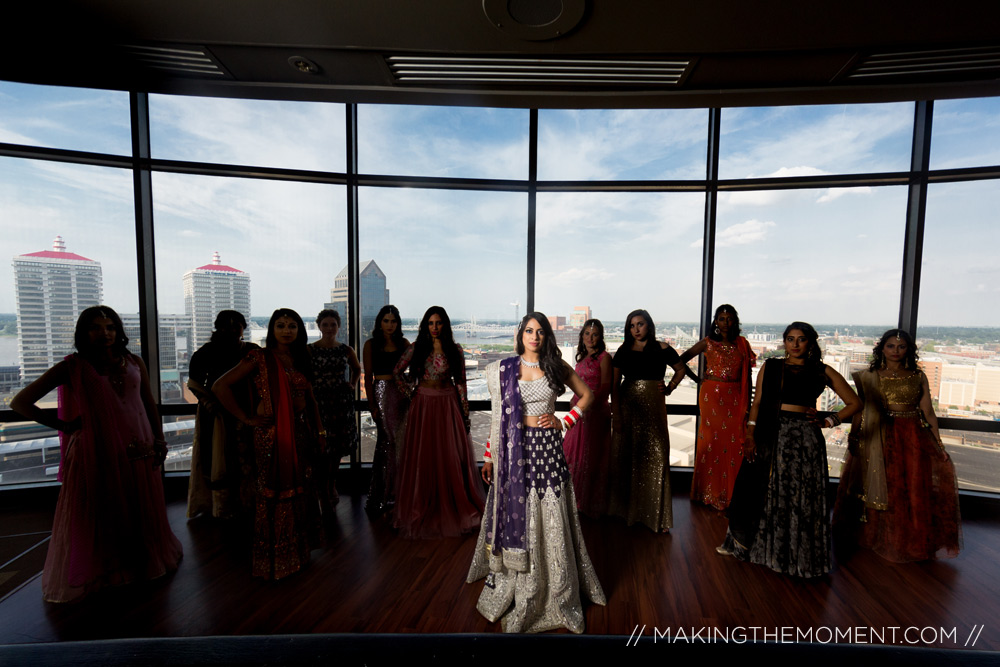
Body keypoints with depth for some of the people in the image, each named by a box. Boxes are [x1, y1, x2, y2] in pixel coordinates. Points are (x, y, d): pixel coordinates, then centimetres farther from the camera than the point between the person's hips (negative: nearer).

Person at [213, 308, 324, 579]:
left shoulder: (301, 359, 8)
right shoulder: (260, 357, -8)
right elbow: (220, 386, -11)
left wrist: (319, 431, 12)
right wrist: (247, 418, -10)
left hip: (300, 433, 5)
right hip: (270, 435, -5)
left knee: (299, 489, 14)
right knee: (273, 492, 4)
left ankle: (298, 549, 33)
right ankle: (274, 559, 24)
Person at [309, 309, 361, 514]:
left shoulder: (346, 350, 5)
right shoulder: (309, 350, -3)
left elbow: (357, 369, 21)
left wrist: (353, 385, 8)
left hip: (342, 402, 3)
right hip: (319, 402, -3)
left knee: (338, 447, 13)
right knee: (322, 448, -3)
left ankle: (331, 487, 35)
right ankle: (323, 496, 12)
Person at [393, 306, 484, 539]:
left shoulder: (455, 350, -1)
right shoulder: (416, 348, 0)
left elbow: (460, 382, 0)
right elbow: (398, 372, 12)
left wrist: (465, 413, 0)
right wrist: (410, 392, 3)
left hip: (448, 406, 0)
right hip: (423, 405, 1)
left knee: (451, 458, 4)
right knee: (423, 457, 7)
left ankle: (455, 509, 22)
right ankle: (423, 510, 25)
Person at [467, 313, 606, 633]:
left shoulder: (556, 366, 2)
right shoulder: (503, 369, 1)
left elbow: (586, 394, 12)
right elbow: (499, 416, 5)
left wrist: (565, 421, 0)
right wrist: (489, 457, 4)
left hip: (548, 448, 0)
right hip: (515, 449, 0)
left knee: (550, 521, 9)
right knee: (516, 517, 9)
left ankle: (554, 593, 29)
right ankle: (513, 592, 28)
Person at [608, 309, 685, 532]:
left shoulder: (662, 349, 1)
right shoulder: (623, 351, 3)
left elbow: (680, 370, 16)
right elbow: (615, 385, 1)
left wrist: (669, 388, 1)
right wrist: (615, 414, -6)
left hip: (653, 407, -1)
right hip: (627, 407, 1)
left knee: (655, 457, 1)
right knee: (624, 457, 9)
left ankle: (654, 513, 17)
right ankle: (625, 508, 27)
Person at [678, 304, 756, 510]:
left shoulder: (742, 344, 10)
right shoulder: (708, 343, 3)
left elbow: (747, 376, 10)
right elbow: (681, 360, 4)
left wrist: (748, 404, 7)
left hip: (735, 399, 2)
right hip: (712, 396, -2)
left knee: (734, 444, 2)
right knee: (711, 441, 1)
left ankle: (728, 493, 17)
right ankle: (708, 493, 15)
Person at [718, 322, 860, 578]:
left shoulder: (823, 372, 5)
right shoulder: (770, 367, 6)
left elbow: (854, 403, 13)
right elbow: (757, 402, 2)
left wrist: (827, 422, 1)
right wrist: (750, 436, -6)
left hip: (804, 438, -1)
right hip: (770, 435, 1)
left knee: (801, 497, 7)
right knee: (761, 491, 8)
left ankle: (798, 555, 25)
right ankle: (742, 542, 24)